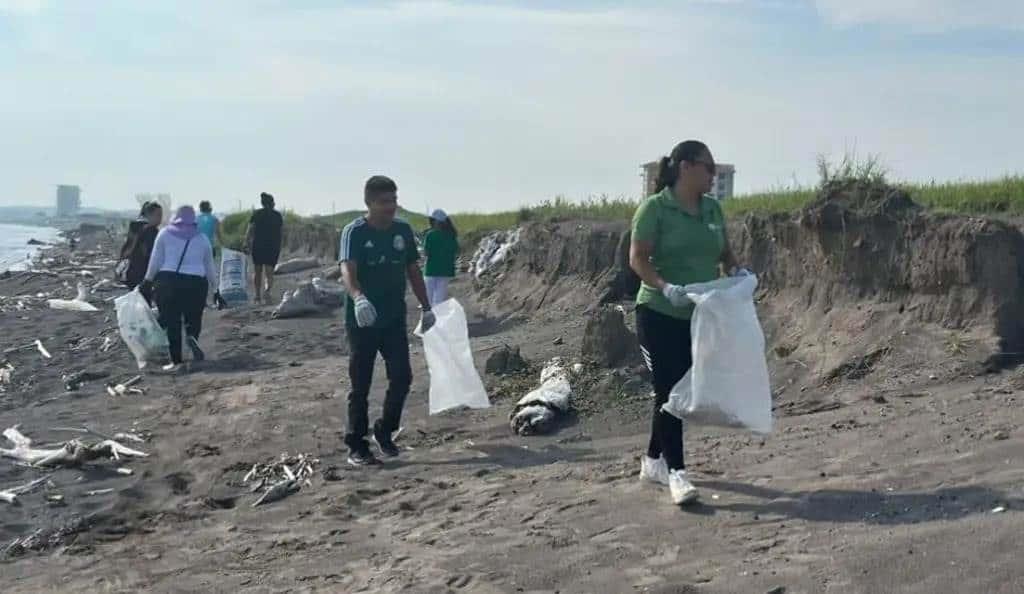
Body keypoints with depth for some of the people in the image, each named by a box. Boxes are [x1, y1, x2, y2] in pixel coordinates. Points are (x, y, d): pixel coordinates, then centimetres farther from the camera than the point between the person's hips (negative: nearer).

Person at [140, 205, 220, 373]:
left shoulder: (165, 233, 8)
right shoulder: (202, 238, 12)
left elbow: (155, 260, 4)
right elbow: (210, 267, 15)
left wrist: (148, 281, 12)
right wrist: (216, 289, 23)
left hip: (167, 281, -1)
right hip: (195, 283, 1)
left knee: (171, 321, 6)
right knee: (193, 318, 15)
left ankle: (176, 360, 3)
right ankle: (192, 336, -18)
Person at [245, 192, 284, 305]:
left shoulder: (256, 214, 1)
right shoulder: (278, 215, 4)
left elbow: (248, 234, -4)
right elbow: (282, 234, 9)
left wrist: (249, 247, 3)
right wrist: (278, 247, 20)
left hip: (258, 247, 0)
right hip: (273, 247, 0)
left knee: (258, 273, 15)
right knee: (269, 273, 1)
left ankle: (258, 296, 22)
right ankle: (267, 290, -26)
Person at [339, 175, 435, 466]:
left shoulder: (403, 230, 5)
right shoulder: (355, 232, -11)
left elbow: (413, 270, 15)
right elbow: (347, 270, -26)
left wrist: (426, 308, 12)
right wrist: (358, 298, -45)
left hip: (394, 318, 4)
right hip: (362, 320, -4)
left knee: (402, 377, -1)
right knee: (361, 384, 2)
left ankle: (384, 432, 21)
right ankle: (356, 446, 12)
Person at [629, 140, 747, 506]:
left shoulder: (712, 209, 9)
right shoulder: (655, 208, -10)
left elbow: (724, 252, 18)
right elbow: (638, 259, -14)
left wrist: (735, 270, -4)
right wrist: (665, 287, -30)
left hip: (699, 317, 7)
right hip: (660, 315, -7)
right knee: (668, 391, -6)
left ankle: (653, 461, 28)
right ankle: (675, 472, -2)